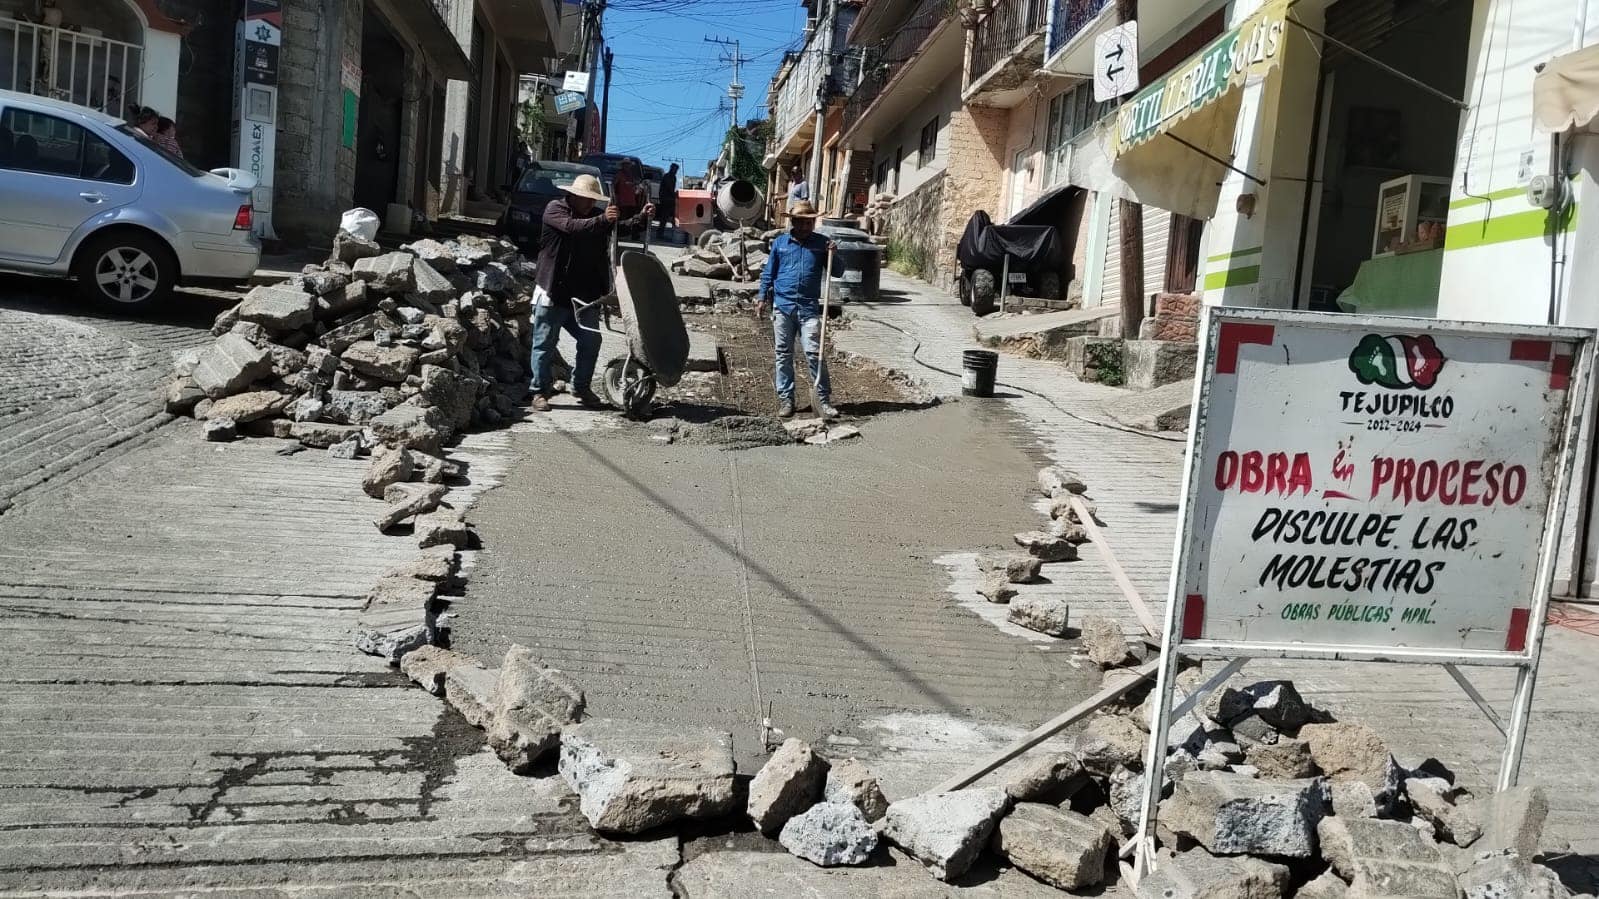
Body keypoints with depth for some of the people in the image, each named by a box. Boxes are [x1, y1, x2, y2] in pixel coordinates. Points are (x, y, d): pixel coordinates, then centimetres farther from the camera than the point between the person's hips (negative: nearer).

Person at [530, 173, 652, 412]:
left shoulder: (595, 215, 11)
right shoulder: (554, 208, -7)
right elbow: (572, 226, -26)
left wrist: (642, 218, -15)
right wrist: (602, 220, -39)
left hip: (584, 295, 5)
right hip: (552, 292, -5)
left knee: (591, 341, 4)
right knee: (545, 344, 3)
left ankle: (581, 387, 20)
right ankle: (540, 392, 13)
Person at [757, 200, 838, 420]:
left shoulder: (821, 243, 7)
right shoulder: (780, 243, 8)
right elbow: (768, 273, 14)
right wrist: (763, 298, 8)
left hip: (809, 308, -1)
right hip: (782, 306, 2)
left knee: (814, 353, -9)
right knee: (783, 354, 6)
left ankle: (823, 399, -3)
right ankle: (785, 398, 14)